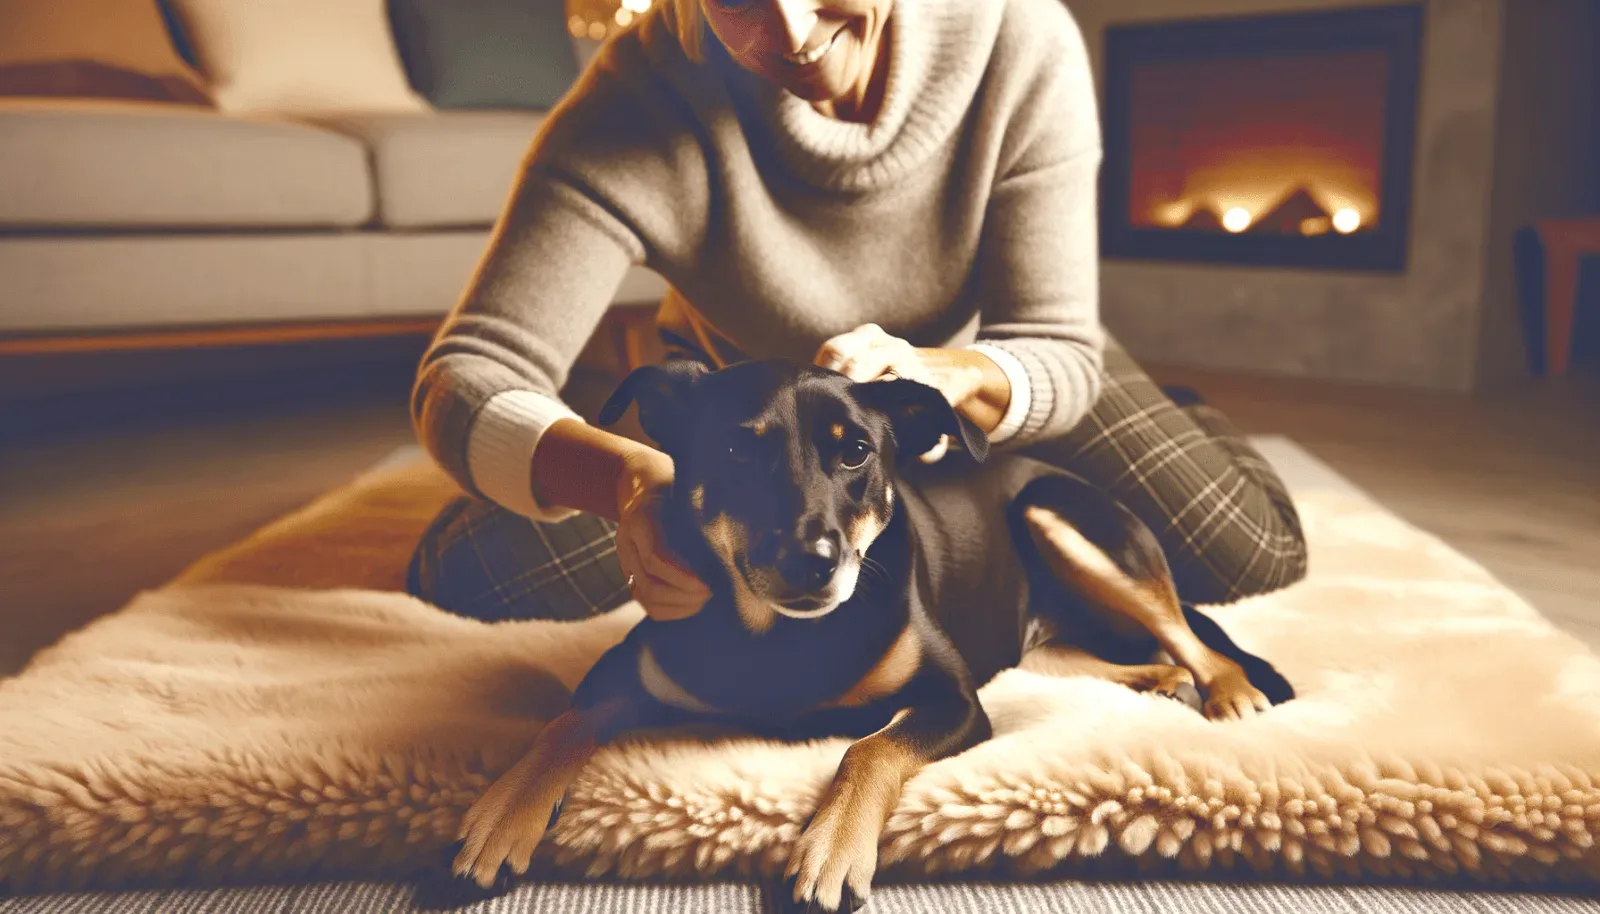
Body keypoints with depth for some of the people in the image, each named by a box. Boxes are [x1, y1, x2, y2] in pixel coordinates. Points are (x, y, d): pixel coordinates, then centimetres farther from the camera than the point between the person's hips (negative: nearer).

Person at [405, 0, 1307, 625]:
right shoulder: (642, 98, -31)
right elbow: (464, 382, -35)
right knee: (467, 571, -14)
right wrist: (626, 476, -57)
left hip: (980, 363, 1)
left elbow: (1059, 355, -25)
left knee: (1248, 550, -17)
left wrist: (945, 375, -49)